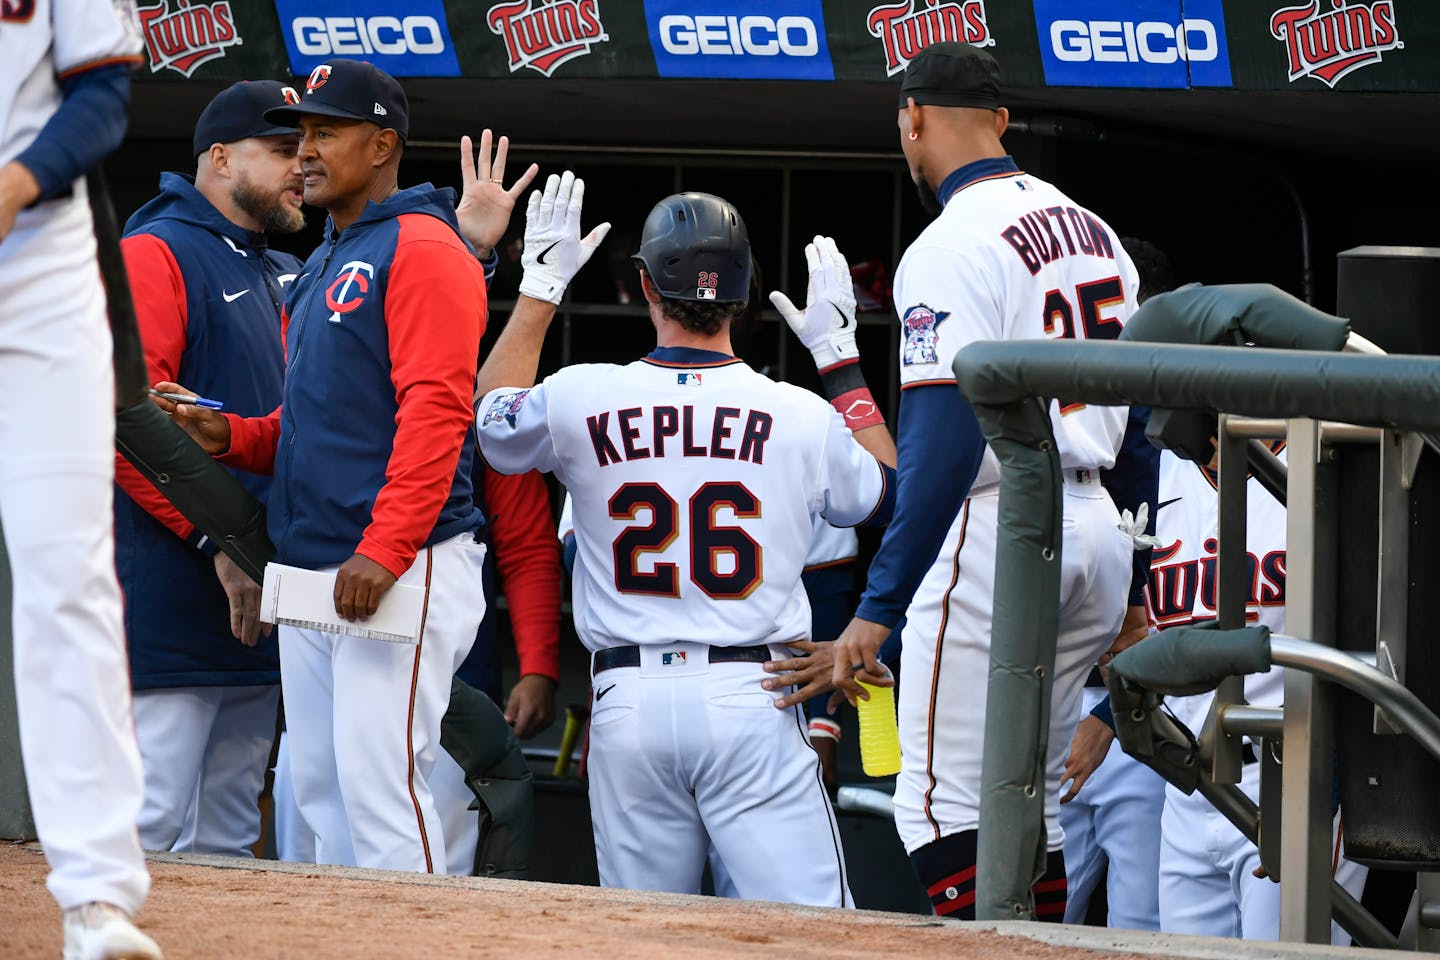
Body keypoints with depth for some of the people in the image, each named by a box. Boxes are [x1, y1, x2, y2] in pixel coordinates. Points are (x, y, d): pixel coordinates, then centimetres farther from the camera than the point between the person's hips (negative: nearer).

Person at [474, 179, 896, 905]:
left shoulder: (580, 399, -1)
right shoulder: (798, 415, -1)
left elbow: (492, 419, 24)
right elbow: (886, 491, 21)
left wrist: (539, 288, 30)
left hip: (627, 702, 2)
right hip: (752, 699, -2)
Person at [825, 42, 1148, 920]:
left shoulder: (950, 248, -12)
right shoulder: (1091, 229, 13)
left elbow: (946, 443, -19)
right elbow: (1140, 418, 16)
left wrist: (879, 607, -19)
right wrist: (1132, 594, 22)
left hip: (997, 533, -8)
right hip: (1097, 534, 8)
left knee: (943, 804, -6)